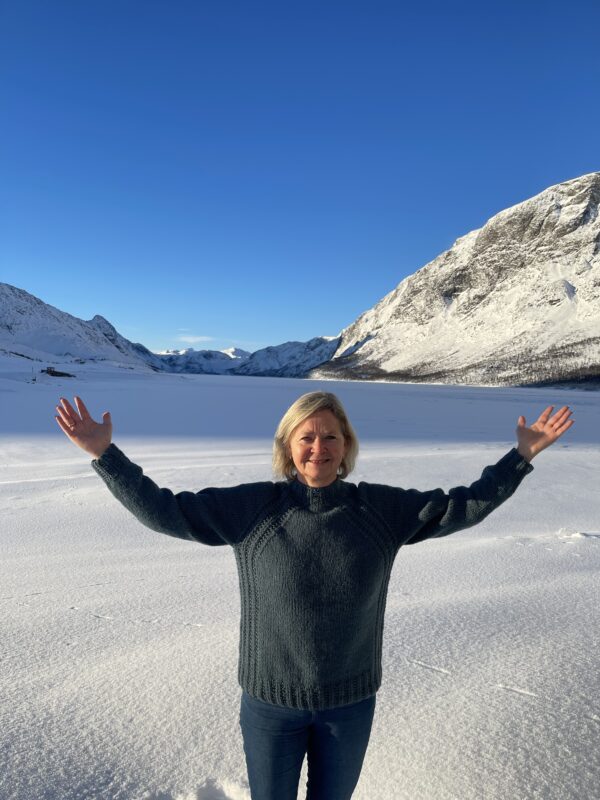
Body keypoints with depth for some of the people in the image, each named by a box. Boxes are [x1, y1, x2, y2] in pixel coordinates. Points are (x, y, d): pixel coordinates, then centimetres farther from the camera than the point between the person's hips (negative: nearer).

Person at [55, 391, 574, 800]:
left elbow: (461, 507, -5)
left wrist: (521, 457, -10)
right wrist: (105, 454, -20)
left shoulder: (382, 509, -9)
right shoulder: (251, 508, -14)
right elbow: (165, 511, -14)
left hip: (351, 701, 2)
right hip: (270, 700, -1)